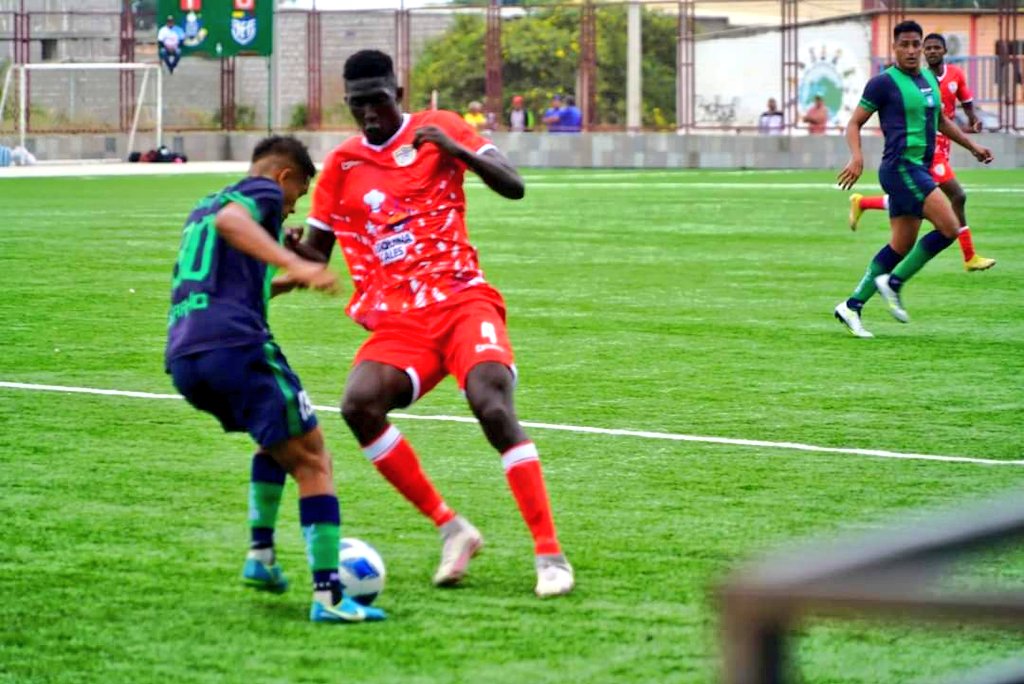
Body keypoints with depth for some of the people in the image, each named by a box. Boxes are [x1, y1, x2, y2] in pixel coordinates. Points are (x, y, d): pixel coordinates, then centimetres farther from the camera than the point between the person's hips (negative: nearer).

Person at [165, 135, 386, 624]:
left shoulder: (200, 209, 32)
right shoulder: (263, 192, 7)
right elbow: (229, 220, -18)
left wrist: (283, 283, 52)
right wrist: (294, 264, -29)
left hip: (182, 359, 8)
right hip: (235, 345, -8)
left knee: (279, 441, 30)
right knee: (312, 462, -4)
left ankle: (260, 555, 17)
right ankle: (328, 597, -14)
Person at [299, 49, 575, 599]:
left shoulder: (439, 129, 4)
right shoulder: (342, 165, 11)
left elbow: (513, 187, -4)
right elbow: (315, 252, 17)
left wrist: (457, 150, -19)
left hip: (462, 300, -3)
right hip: (396, 321, 3)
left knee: (492, 406, -26)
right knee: (358, 404, -25)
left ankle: (550, 555, -20)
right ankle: (450, 528, -12)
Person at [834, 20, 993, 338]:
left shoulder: (930, 79, 15)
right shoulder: (884, 83, -7)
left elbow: (940, 120, 30)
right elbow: (855, 123, -6)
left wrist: (972, 146, 26)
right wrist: (857, 157, -22)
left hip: (920, 169, 8)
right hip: (900, 167, -8)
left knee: (902, 245, 7)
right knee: (949, 227, -17)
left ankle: (852, 306, 13)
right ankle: (893, 283, -6)